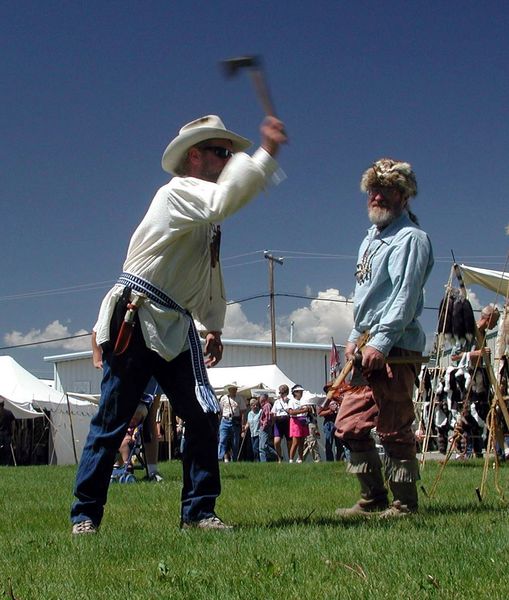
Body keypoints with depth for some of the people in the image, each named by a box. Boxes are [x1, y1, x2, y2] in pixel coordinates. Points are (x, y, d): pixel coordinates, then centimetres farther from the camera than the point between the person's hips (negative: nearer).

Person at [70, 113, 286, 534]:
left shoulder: (205, 219, 20)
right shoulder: (178, 192, -8)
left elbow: (210, 280, 28)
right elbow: (224, 200, -30)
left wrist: (213, 327, 21)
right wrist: (266, 154, -29)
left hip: (175, 330, 9)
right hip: (133, 321, -8)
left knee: (204, 416, 0)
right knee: (112, 421, -3)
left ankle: (198, 511, 6)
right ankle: (85, 514, 7)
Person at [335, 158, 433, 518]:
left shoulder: (410, 238, -8)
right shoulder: (372, 237, 21)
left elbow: (405, 298, -17)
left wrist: (379, 343, -21)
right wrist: (356, 337, 17)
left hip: (395, 349, -9)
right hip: (369, 347, 10)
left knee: (394, 430, -6)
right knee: (350, 424, 9)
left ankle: (405, 505, 5)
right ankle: (373, 500, 18)